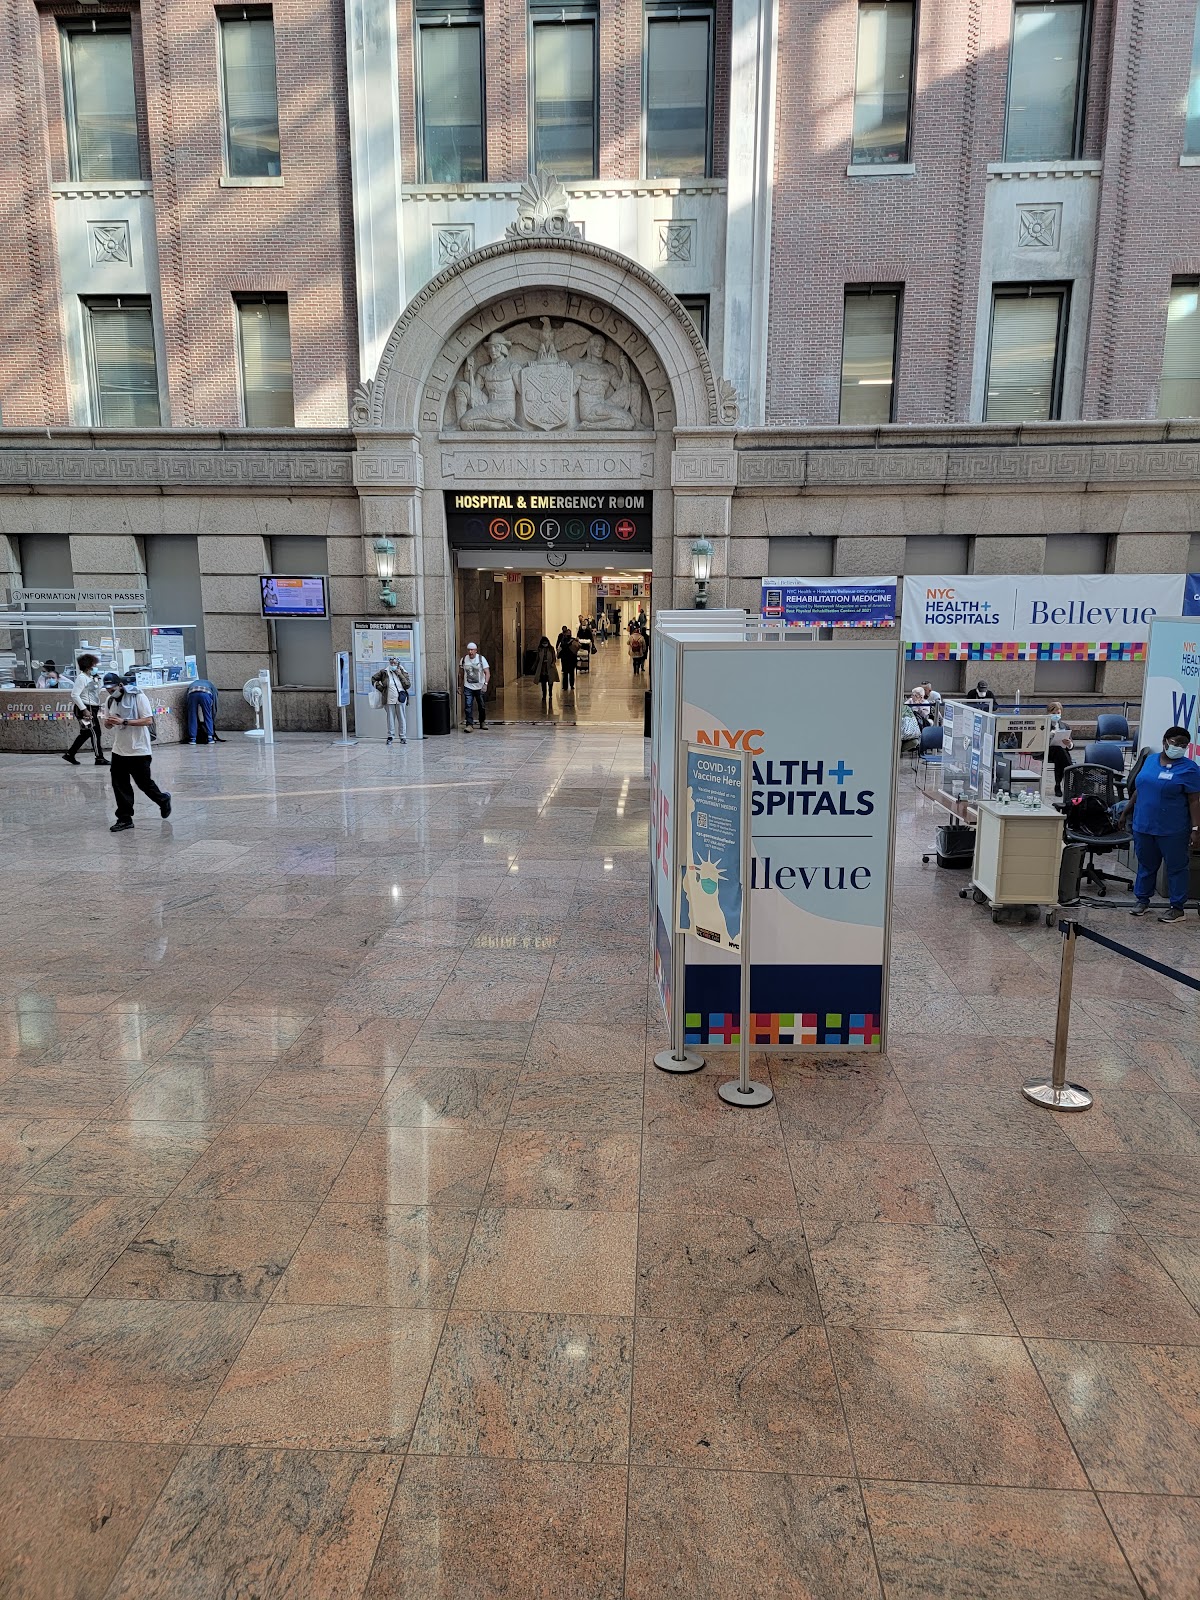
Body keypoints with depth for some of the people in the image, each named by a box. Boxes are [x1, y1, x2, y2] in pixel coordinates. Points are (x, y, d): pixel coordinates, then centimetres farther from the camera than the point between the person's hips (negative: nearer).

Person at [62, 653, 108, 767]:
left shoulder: (91, 678, 14)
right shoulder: (82, 677, -13)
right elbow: (74, 695, -19)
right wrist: (84, 709, -22)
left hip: (92, 709, 10)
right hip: (85, 709, -10)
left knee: (85, 733, 15)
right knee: (95, 732, -6)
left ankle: (70, 754, 23)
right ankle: (99, 758, -1)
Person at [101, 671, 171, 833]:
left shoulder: (138, 697, -12)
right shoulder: (110, 701, 7)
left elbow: (148, 720, -19)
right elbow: (108, 724, 14)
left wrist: (124, 721, -25)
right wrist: (107, 722, -11)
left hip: (139, 750, -6)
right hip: (119, 750, 6)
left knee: (144, 783, 4)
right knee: (119, 784, 1)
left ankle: (163, 799, 32)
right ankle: (124, 819, 7)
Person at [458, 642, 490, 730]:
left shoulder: (481, 659, -7)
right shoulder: (463, 660, 1)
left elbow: (487, 673, -12)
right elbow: (460, 674, 12)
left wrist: (485, 684, -26)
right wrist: (460, 685, 11)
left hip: (480, 687, -1)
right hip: (468, 687, 1)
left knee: (481, 706, 11)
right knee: (468, 706, -11)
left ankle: (482, 722, 30)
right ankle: (469, 725, -10)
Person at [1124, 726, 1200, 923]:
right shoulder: (1150, 759, 8)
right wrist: (1126, 811, 18)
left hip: (1173, 831, -5)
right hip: (1143, 825, 5)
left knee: (1177, 868, 6)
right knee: (1145, 865, 15)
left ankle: (1177, 907, 15)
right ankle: (1142, 901, 28)